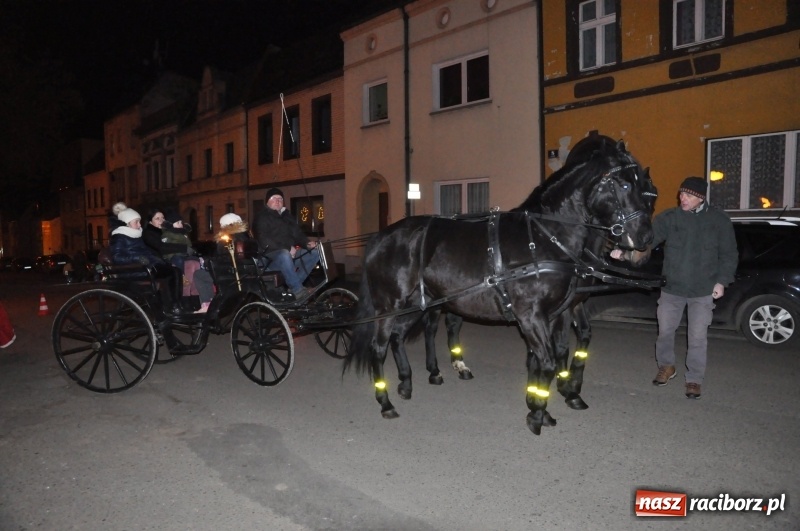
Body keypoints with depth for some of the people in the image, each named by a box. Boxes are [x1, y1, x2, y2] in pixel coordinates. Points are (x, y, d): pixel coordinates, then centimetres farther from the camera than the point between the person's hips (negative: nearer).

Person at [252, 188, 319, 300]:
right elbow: (264, 240, -15)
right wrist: (287, 248, -23)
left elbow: (297, 233, 16)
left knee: (314, 252, -9)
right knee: (284, 255, -40)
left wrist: (307, 243, -8)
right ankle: (298, 290, -35)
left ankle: (294, 285, -13)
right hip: (271, 256, -7)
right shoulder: (262, 217, -1)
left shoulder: (287, 215, 22)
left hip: (290, 254, 8)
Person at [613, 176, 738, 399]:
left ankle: (694, 379, 19)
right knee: (665, 330, 12)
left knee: (697, 337, 3)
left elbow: (729, 254, 3)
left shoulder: (720, 220, -3)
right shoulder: (669, 217, -5)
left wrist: (722, 280, -6)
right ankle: (666, 366, 35)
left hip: (703, 290, -1)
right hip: (672, 287, 1)